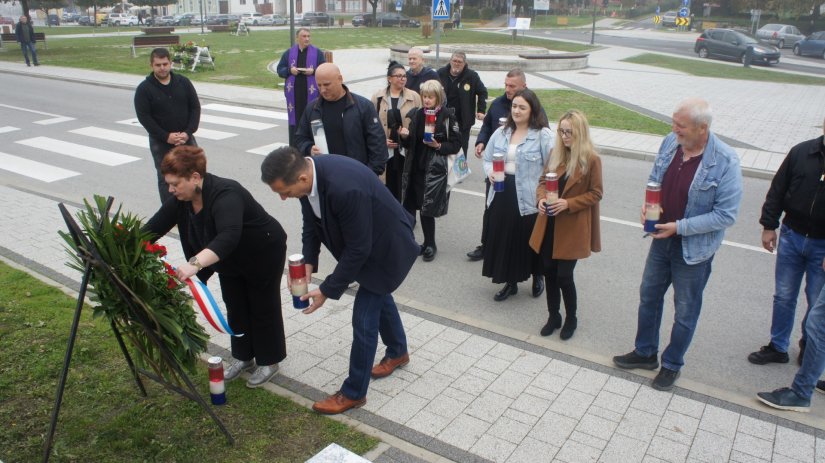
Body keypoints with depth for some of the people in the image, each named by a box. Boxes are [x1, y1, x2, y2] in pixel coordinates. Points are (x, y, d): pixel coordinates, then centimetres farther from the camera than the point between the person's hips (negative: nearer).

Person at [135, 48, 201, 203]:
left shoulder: (183, 82, 2)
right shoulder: (144, 88, -6)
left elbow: (195, 107, 2)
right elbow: (144, 117, -9)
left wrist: (188, 133, -10)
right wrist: (167, 137, -17)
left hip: (186, 139, 2)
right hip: (161, 142, -2)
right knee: (165, 179, 3)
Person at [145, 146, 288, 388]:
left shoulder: (225, 195, -37)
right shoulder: (180, 199, -12)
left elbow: (228, 237, -51)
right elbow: (153, 228, -10)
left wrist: (195, 263, -61)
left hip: (263, 254, -7)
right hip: (231, 260, 7)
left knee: (262, 307, 5)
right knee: (235, 307, 13)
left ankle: (269, 361, 21)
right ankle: (243, 357, 29)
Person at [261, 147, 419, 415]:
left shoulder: (345, 188, -41)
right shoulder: (308, 173, -16)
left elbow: (358, 249, -31)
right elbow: (312, 223, -1)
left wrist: (327, 290, -23)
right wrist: (308, 262, -13)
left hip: (384, 246, -9)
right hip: (362, 243, 9)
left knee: (364, 319, -2)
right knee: (378, 297, 26)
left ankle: (353, 392, 17)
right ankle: (398, 352, 52)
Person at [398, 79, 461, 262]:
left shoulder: (447, 116, -6)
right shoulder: (414, 114, 6)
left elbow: (456, 144, -4)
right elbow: (408, 144, 12)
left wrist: (439, 146, -19)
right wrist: (404, 136, -9)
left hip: (434, 170, -4)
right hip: (414, 168, 4)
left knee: (427, 209, -2)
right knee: (409, 206, 6)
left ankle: (429, 245, 17)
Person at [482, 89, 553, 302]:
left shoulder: (544, 135, -9)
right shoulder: (501, 133, 9)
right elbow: (487, 159, 16)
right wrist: (490, 171, -6)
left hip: (530, 199, -5)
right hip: (502, 195, 5)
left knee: (531, 241, 9)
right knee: (504, 240, 10)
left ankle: (538, 277, 37)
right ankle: (510, 282, 29)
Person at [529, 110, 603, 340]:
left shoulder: (591, 159, -10)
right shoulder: (555, 153, 4)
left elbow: (595, 194, -7)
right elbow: (543, 181, 12)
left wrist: (568, 204, -19)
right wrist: (541, 198, -9)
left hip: (572, 228, -5)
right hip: (549, 224, 5)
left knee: (564, 276, -1)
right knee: (549, 271, 11)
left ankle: (571, 319, 24)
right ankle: (553, 316, 31)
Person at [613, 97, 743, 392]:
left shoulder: (725, 162, -24)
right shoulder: (670, 143, -7)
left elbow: (726, 215, -21)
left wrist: (679, 227, -25)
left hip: (694, 248, -6)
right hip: (662, 238, 6)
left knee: (685, 311, 13)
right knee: (648, 297, 19)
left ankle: (672, 365, 34)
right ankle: (645, 353, 40)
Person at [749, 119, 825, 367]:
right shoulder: (801, 152, -5)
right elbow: (777, 189, 3)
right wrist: (768, 225, 2)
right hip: (791, 236, 2)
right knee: (784, 297, 13)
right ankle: (777, 347, 28)